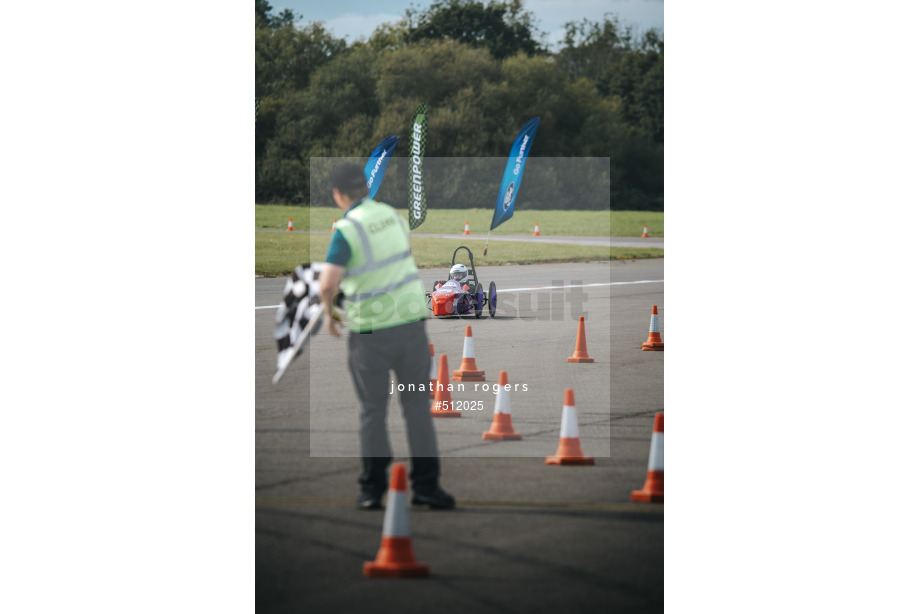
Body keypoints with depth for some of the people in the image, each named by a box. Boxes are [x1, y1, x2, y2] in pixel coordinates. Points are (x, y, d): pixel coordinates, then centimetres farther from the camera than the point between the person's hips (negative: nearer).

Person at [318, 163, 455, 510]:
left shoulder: (347, 230, -13)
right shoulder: (392, 216, 7)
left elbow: (328, 284, -24)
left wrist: (328, 311, -2)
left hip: (371, 331, -4)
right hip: (411, 320, 4)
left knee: (373, 412, 8)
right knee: (417, 406, 8)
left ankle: (372, 490, 11)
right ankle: (425, 485, 4)